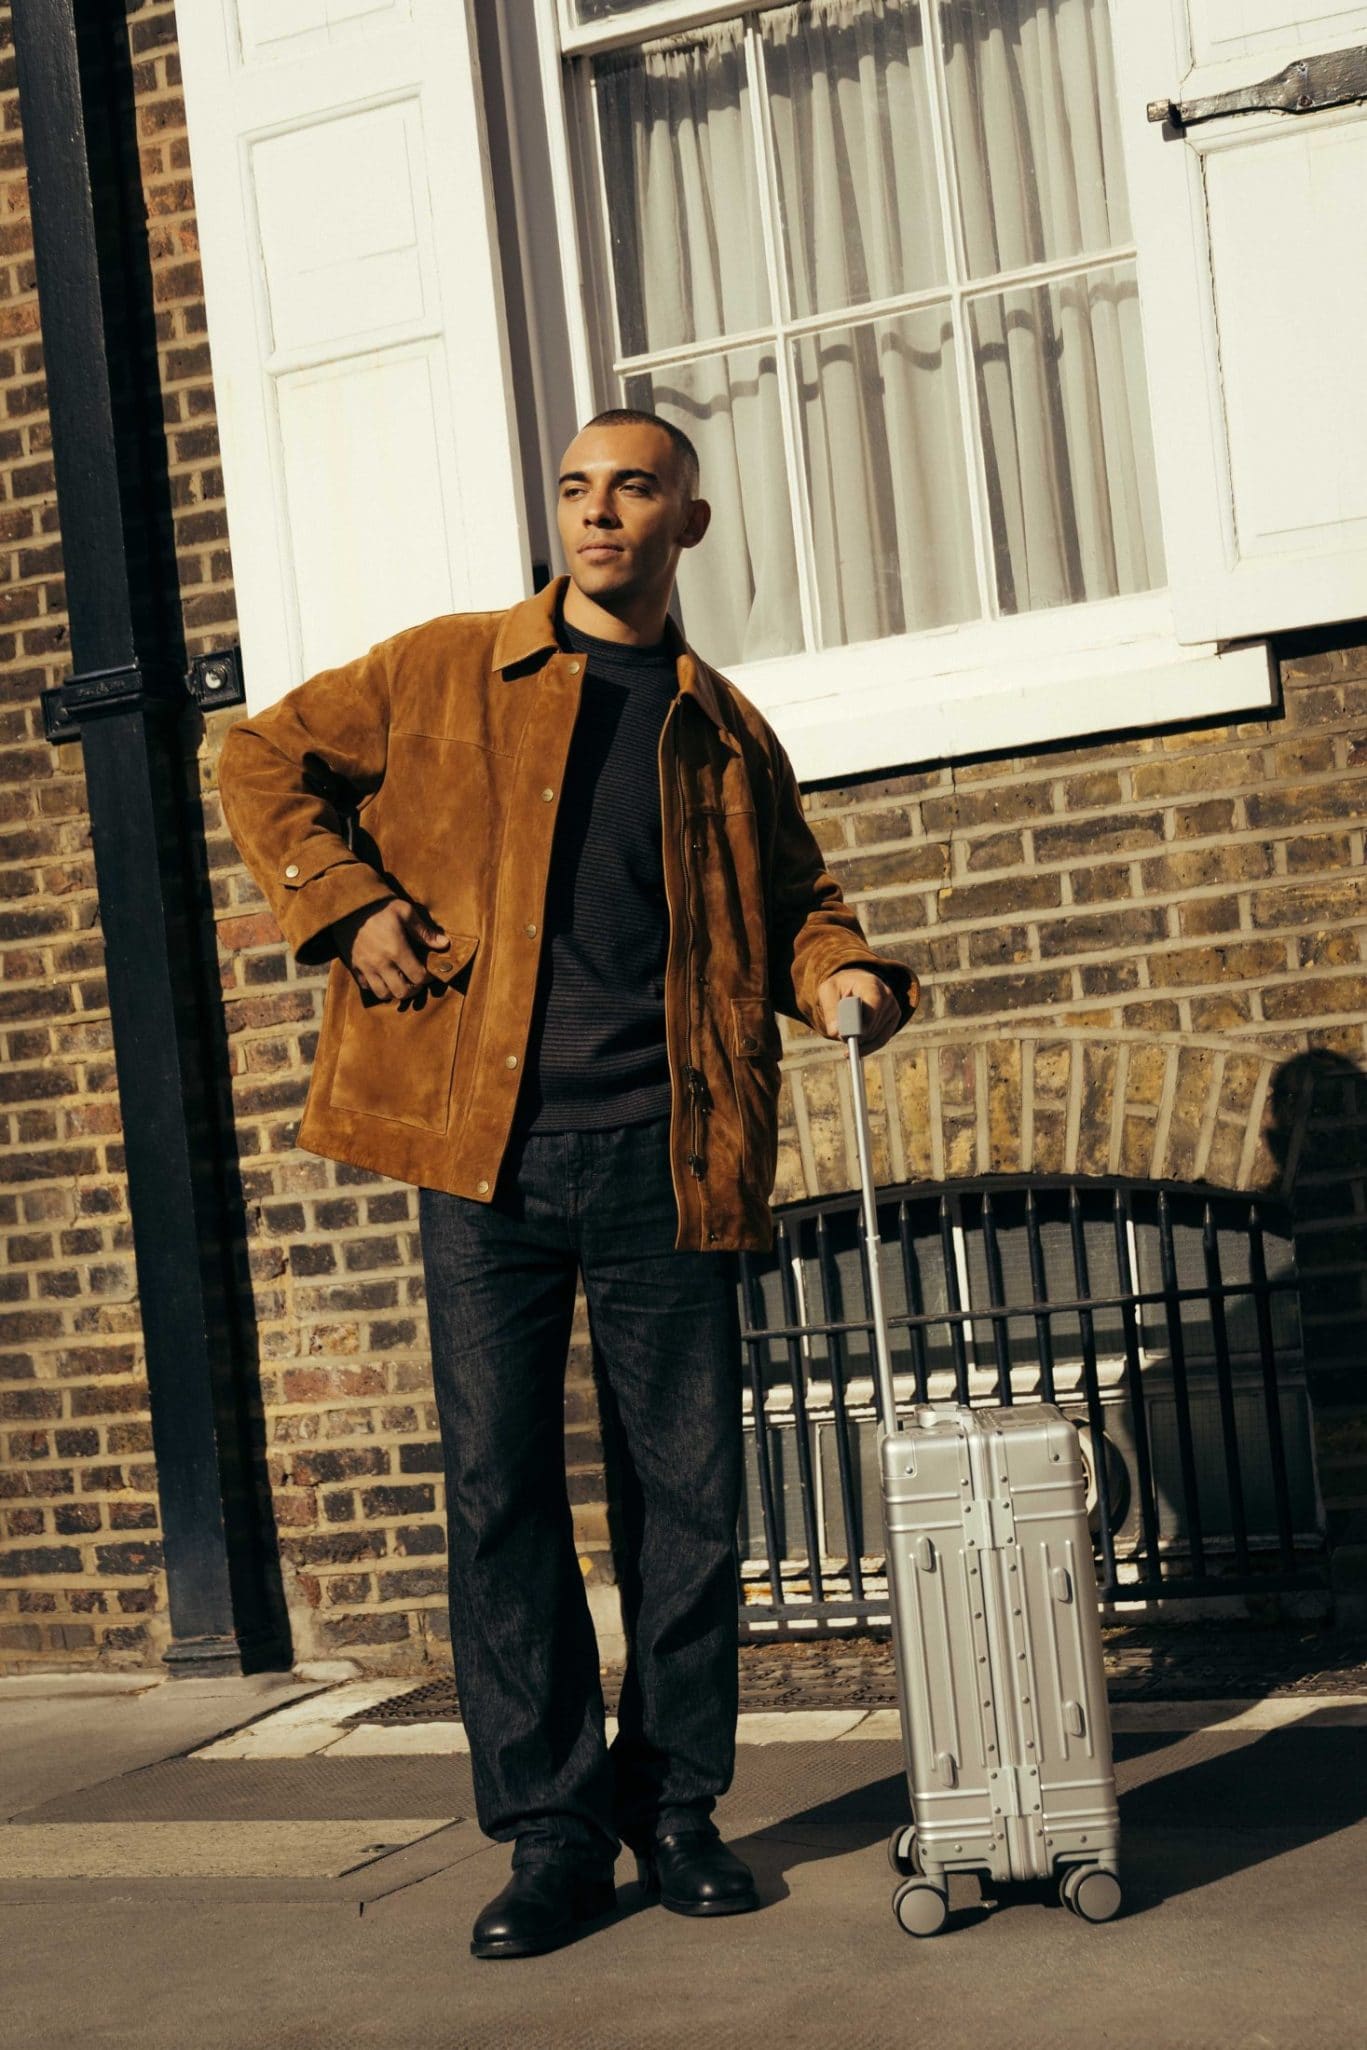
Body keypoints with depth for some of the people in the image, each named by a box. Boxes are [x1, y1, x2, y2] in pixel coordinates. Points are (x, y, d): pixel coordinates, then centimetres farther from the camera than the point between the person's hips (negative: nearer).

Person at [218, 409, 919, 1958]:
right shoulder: (443, 673, 10)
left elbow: (792, 900, 22)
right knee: (498, 1486, 1)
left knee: (688, 1490, 4)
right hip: (487, 1146, -1)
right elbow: (263, 759, 15)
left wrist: (844, 974, -1)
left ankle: (675, 1804, 20)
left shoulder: (726, 732, 15)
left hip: (665, 1161, 1)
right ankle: (551, 1827, 12)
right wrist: (349, 903, 1)